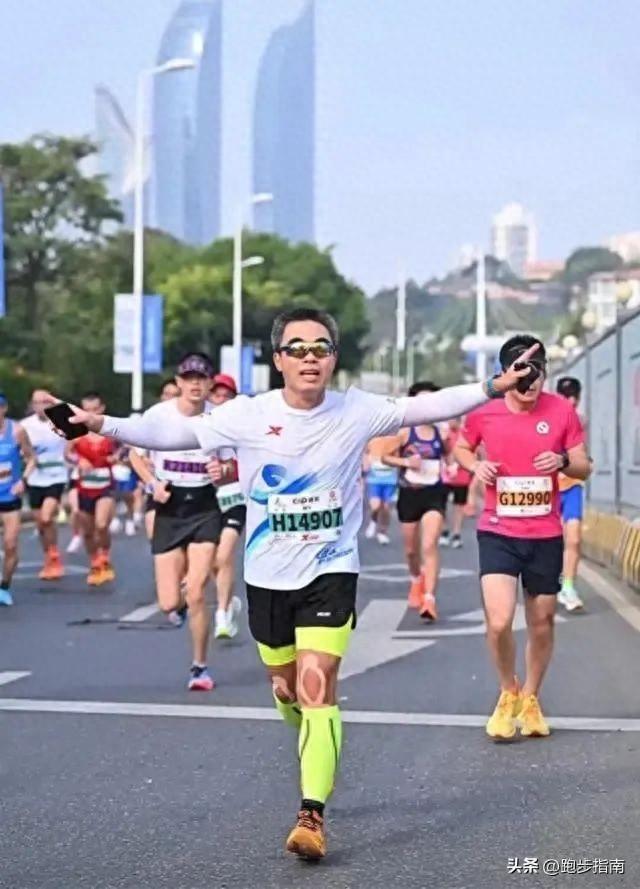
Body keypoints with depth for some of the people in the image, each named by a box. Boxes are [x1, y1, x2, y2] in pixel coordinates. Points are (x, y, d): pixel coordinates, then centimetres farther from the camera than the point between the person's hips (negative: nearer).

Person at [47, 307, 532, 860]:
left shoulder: (358, 412, -7)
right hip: (267, 576, 2)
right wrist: (101, 425, -14)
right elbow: (175, 431, -5)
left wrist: (492, 389, -14)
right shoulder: (248, 415, -7)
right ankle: (318, 749, 51)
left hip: (330, 571, -2)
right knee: (286, 687, 17)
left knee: (317, 685, -17)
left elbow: (426, 407, -6)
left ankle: (312, 816, -17)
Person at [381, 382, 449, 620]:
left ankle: (429, 598, -20)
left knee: (429, 545, -17)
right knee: (411, 549, 15)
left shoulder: (441, 434, 0)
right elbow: (385, 457, 2)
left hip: (434, 494, -1)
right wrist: (405, 461, -15)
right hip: (409, 493, 1)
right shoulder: (405, 432, -4)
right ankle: (416, 581, 46)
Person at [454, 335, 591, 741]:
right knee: (499, 621, -15)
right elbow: (461, 448, 14)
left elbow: (584, 467, 3)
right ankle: (508, 693, 12)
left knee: (542, 622, 11)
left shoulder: (562, 411, -5)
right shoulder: (483, 412, -6)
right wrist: (476, 465, -8)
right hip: (497, 532, -1)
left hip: (545, 535, 1)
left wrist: (563, 461, -19)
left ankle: (530, 698, 33)